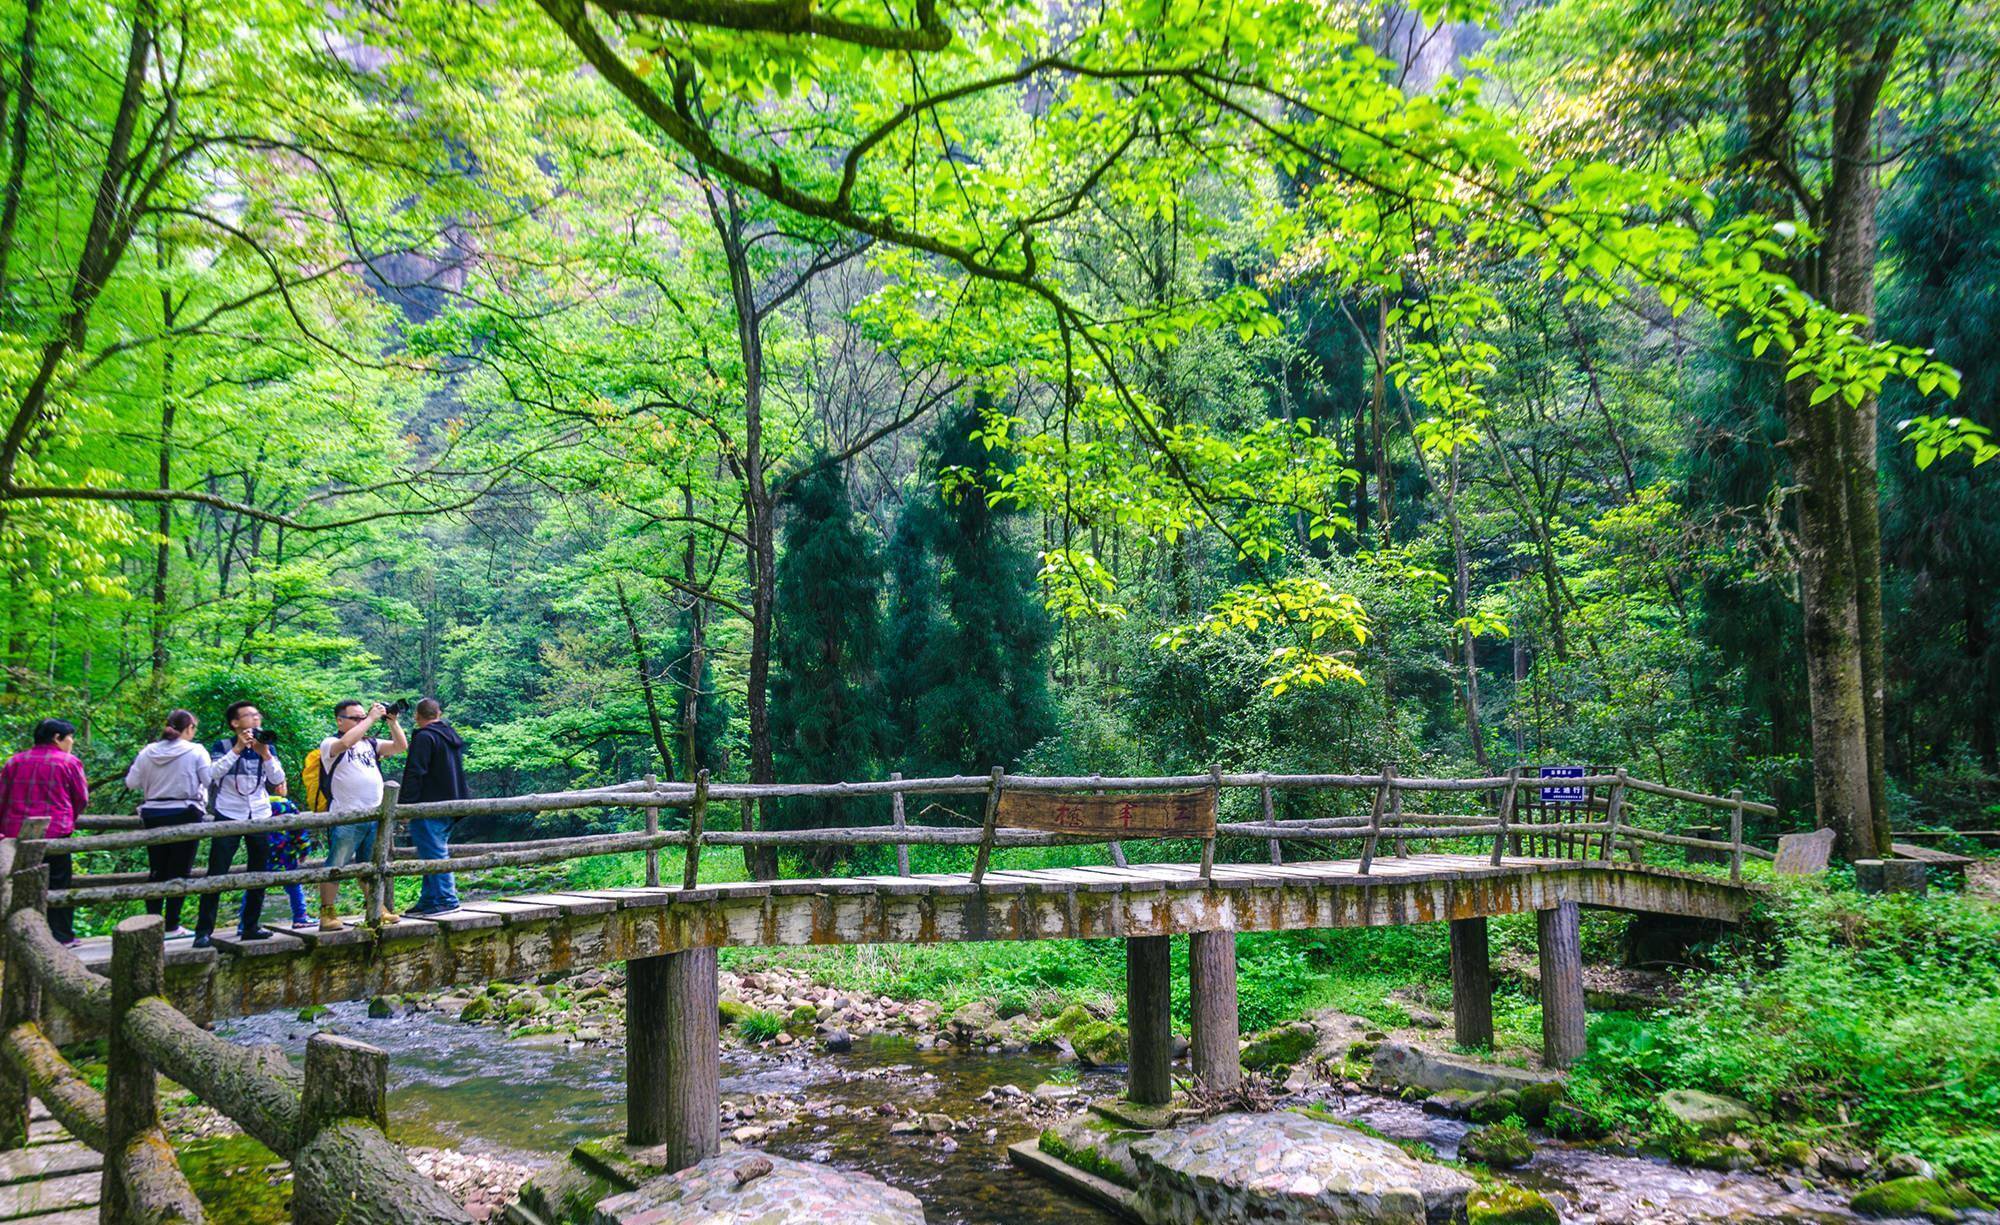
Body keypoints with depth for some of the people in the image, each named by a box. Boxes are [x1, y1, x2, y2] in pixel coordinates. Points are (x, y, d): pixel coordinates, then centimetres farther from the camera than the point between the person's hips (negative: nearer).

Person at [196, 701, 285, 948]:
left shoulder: (266, 748, 7)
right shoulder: (223, 746, 0)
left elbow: (278, 779, -5)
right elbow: (214, 773, -18)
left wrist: (264, 753, -17)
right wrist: (238, 748, -23)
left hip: (260, 819, 4)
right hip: (228, 817, -3)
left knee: (259, 875, 6)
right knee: (216, 875, -7)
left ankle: (250, 926, 16)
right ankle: (203, 931, -3)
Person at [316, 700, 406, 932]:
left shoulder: (370, 743, 16)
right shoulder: (330, 743, -1)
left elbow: (401, 746, 9)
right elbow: (346, 742, -23)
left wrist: (392, 721, -1)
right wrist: (372, 718, -18)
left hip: (375, 817, 6)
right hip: (345, 819, -6)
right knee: (336, 867, -3)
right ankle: (327, 913, 2)